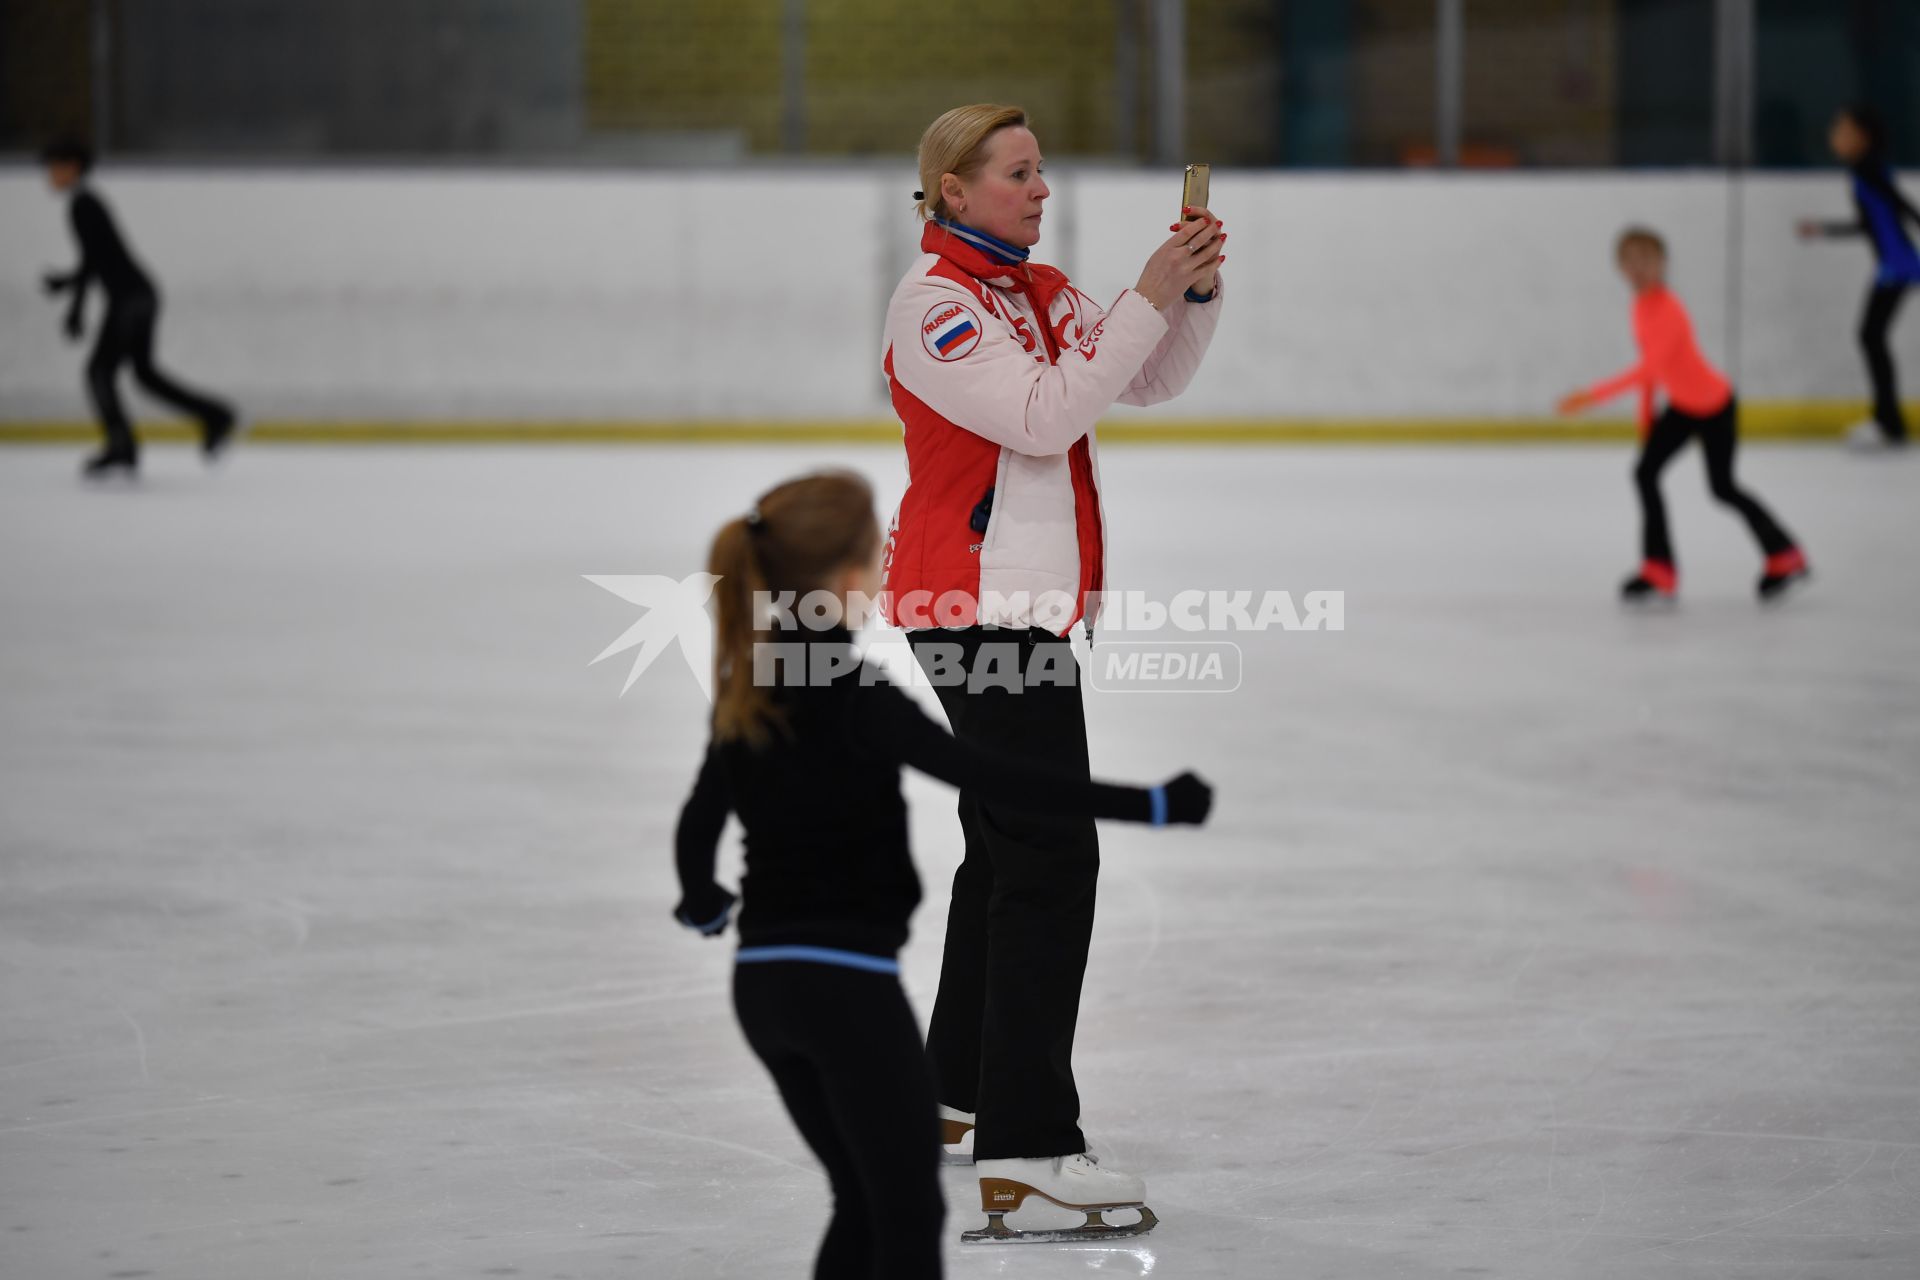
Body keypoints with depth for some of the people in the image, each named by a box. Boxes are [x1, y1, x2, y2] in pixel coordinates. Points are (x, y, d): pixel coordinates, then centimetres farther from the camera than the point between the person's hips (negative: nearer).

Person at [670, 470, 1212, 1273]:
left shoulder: (749, 689, 7)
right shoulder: (853, 696, -16)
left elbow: (697, 825, 17)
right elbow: (994, 779, -21)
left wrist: (703, 902, 38)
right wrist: (1147, 806, -20)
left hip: (763, 981, 8)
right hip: (846, 982, -8)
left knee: (866, 1204, 17)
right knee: (910, 1213, -1)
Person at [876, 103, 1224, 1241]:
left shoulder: (1044, 291, 15)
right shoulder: (934, 300, -13)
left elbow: (1151, 382, 10)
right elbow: (1043, 415, -23)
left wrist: (1195, 293, -6)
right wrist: (1146, 300, -23)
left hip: (1021, 604, 10)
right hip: (980, 602, -10)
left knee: (1008, 846, 18)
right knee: (1050, 855, -15)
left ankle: (957, 1098, 30)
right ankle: (1026, 1148, -18)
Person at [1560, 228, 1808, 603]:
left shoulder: (1668, 311, -31)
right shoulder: (1641, 305, -3)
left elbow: (1648, 369, -40)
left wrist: (1594, 395, -44)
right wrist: (1646, 414, 15)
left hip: (1714, 406, -8)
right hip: (1682, 406, 8)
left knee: (1722, 487, 6)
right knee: (1645, 473, -5)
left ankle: (1784, 558, 27)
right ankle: (1658, 571, 2)